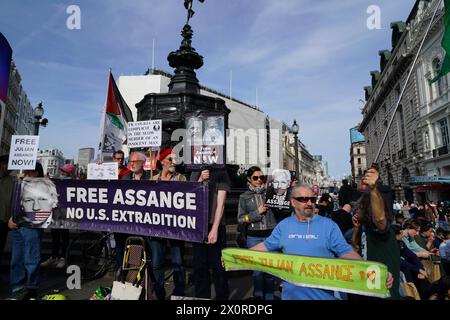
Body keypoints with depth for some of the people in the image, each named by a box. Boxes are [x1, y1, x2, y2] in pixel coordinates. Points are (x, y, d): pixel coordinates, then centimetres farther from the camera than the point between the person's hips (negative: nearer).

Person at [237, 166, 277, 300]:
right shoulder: (244, 197, 2)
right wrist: (257, 212, -10)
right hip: (254, 237, 0)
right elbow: (240, 218, 0)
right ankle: (258, 295, 27)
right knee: (257, 268, 7)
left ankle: (269, 296, 24)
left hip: (271, 235, 1)